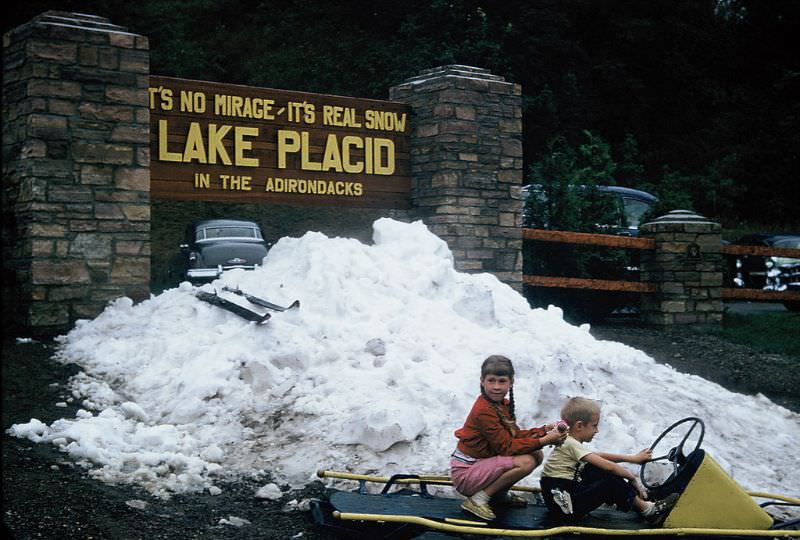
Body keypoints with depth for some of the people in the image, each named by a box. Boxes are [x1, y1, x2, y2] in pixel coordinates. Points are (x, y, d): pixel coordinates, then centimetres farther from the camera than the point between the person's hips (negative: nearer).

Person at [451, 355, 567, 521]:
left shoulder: (502, 403, 7)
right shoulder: (484, 410, -23)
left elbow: (515, 435, 7)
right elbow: (506, 446, -21)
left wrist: (545, 430, -6)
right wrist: (543, 440, -23)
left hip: (481, 464, 9)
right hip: (465, 473, -9)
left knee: (537, 455, 4)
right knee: (526, 462, -24)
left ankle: (499, 494, 14)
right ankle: (478, 499, -14)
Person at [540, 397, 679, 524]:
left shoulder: (569, 442, 13)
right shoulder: (572, 444, -16)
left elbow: (600, 456, 17)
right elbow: (608, 466, -20)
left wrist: (632, 458, 14)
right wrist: (632, 477, -9)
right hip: (565, 507, -10)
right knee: (611, 481, -13)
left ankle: (639, 500, 2)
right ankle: (648, 510, 0)